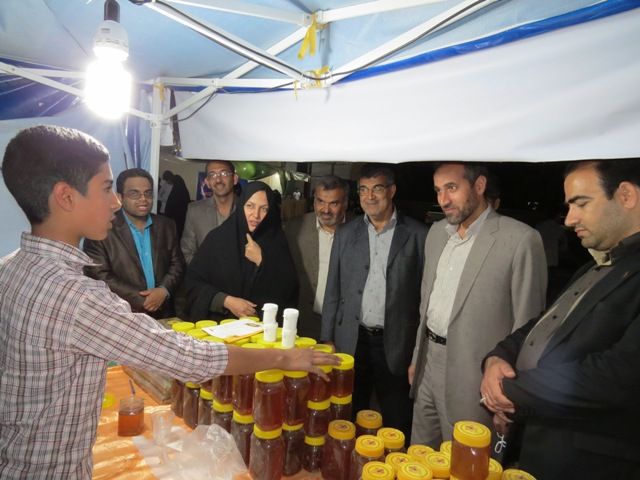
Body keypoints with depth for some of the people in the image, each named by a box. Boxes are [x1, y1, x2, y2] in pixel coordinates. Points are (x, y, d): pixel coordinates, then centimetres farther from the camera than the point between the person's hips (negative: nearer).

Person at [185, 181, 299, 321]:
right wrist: (227, 301, -10)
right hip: (221, 320, 1)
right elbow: (193, 280, 0)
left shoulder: (276, 241, 1)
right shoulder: (218, 237, 0)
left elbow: (289, 290, -4)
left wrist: (261, 261, -12)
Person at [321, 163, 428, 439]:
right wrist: (328, 339, 5)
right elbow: (333, 290, 7)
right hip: (351, 341, 3)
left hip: (395, 344, -2)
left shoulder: (418, 235, -3)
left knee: (397, 426, 11)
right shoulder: (345, 233, 5)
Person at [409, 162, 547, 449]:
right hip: (428, 364, 6)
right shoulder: (437, 232, 6)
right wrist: (417, 357, 15)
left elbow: (526, 324, -11)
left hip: (472, 376, -6)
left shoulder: (520, 239, -15)